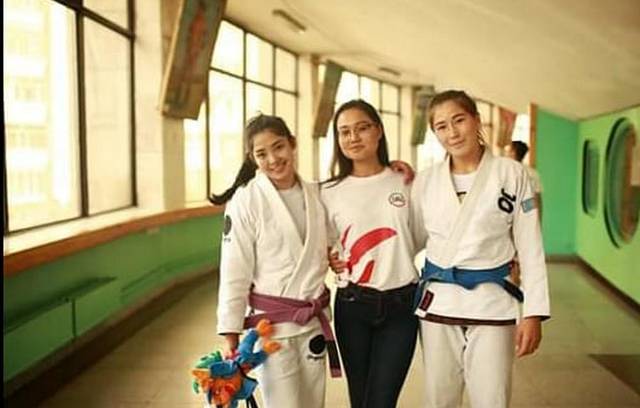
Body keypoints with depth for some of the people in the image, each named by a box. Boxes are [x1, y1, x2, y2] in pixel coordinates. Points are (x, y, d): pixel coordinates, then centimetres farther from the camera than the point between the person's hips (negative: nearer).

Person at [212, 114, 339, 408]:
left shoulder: (316, 194, 3)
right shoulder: (245, 200, -11)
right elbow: (234, 273, -11)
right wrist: (231, 337, -12)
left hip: (315, 321, 5)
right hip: (270, 324, -5)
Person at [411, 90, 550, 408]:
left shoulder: (511, 173, -3)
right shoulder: (425, 180, 4)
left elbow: (530, 249, -3)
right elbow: (413, 239, 12)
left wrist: (534, 312, -8)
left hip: (492, 302, -2)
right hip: (437, 303, 3)